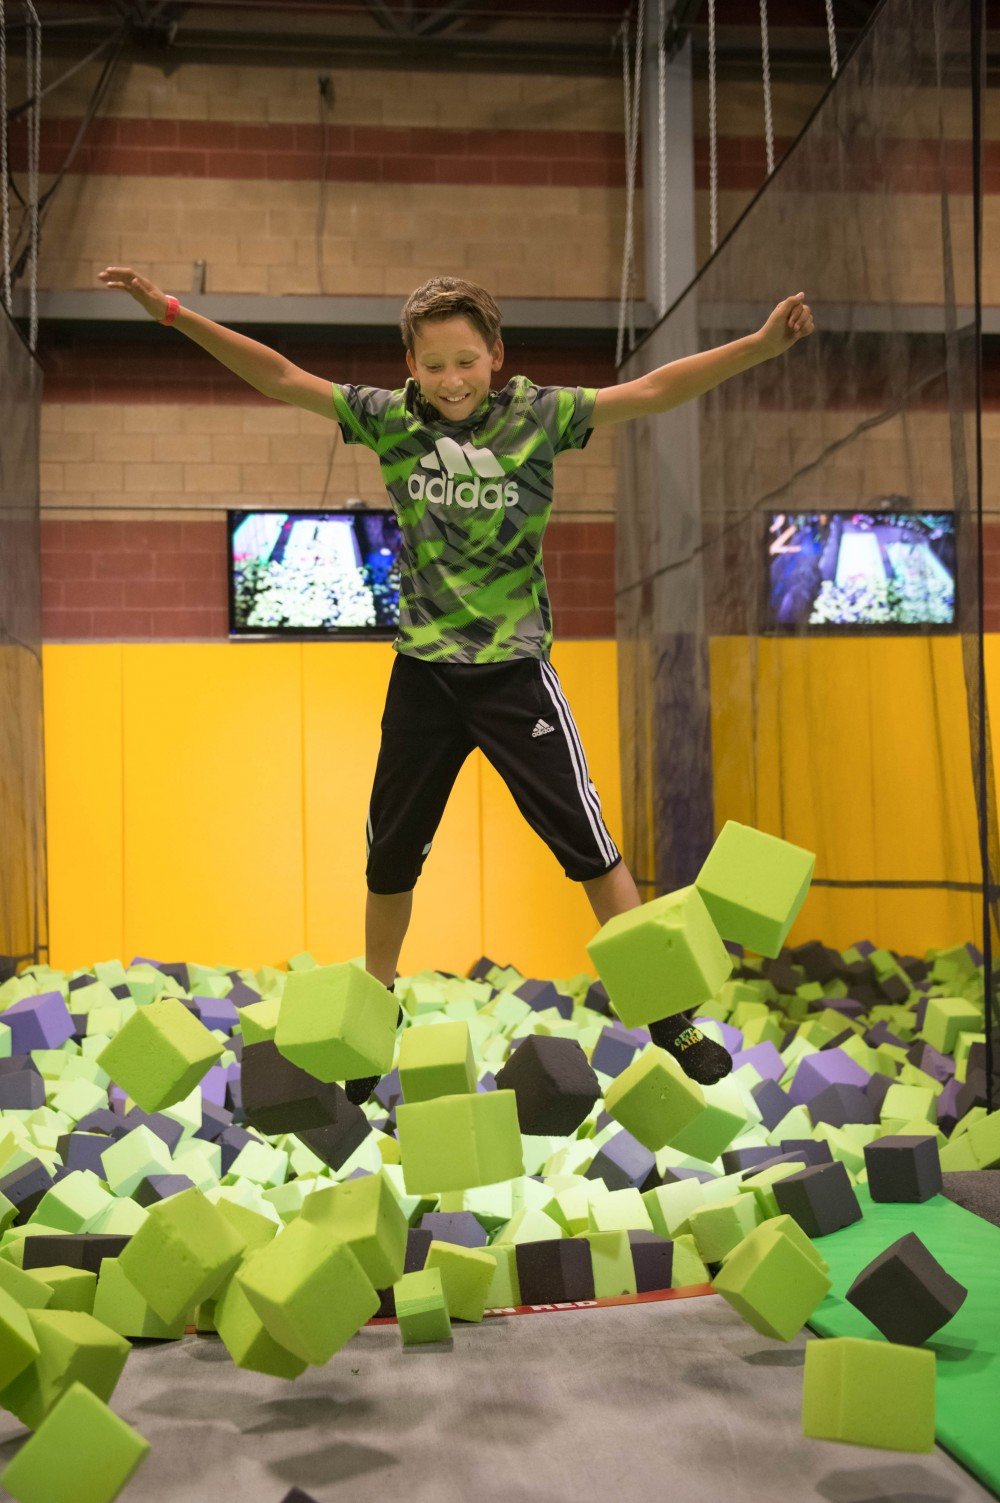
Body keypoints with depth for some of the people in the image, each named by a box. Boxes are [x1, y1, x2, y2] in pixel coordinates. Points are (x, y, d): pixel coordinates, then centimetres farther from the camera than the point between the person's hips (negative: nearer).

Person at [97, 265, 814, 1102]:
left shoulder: (537, 416, -7)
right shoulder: (390, 420, -2)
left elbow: (656, 391, -14)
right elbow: (280, 378, 1)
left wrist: (763, 343, -25)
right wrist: (172, 312, -3)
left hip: (515, 673, -2)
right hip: (422, 674, 3)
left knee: (590, 848, -1)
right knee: (390, 859, 14)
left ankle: (668, 1018, 11)